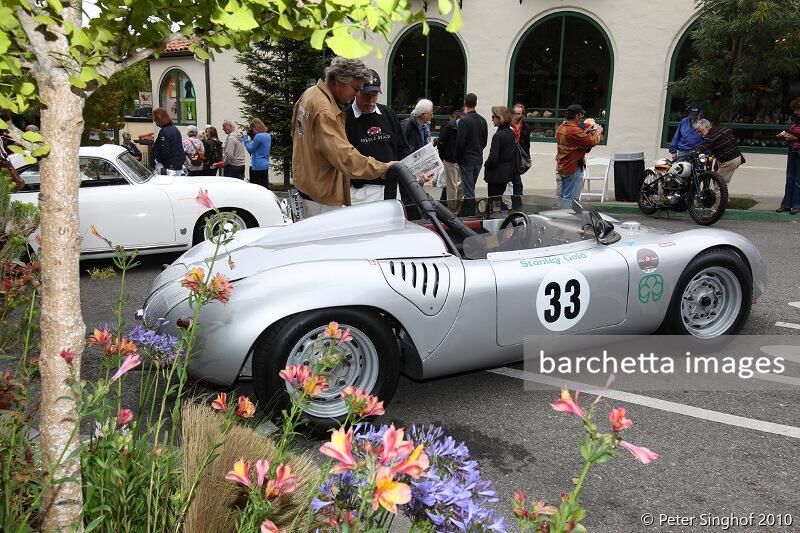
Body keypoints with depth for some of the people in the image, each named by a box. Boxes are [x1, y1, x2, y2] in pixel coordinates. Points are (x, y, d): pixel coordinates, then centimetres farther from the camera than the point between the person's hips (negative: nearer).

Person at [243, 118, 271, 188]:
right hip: (265, 166, 8)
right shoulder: (268, 136, 10)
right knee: (265, 187, 9)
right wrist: (252, 137, 11)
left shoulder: (258, 136, -16)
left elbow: (250, 149, -9)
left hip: (257, 166, -8)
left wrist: (245, 138, 0)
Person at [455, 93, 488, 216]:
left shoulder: (464, 121, -15)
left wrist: (458, 158, -5)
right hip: (478, 159, 7)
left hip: (466, 160, -7)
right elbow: (485, 141, 13)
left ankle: (469, 215, -2)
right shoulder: (483, 121, 7)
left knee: (469, 191, -5)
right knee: (470, 188, 17)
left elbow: (460, 142, -17)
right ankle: (465, 212, 26)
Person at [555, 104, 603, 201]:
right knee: (570, 199, -4)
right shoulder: (575, 131, -22)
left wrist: (586, 131, 17)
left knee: (563, 196, 17)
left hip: (561, 167, 9)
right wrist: (599, 132, 1)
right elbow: (592, 142, -16)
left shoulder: (560, 128, 6)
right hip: (573, 168, -9)